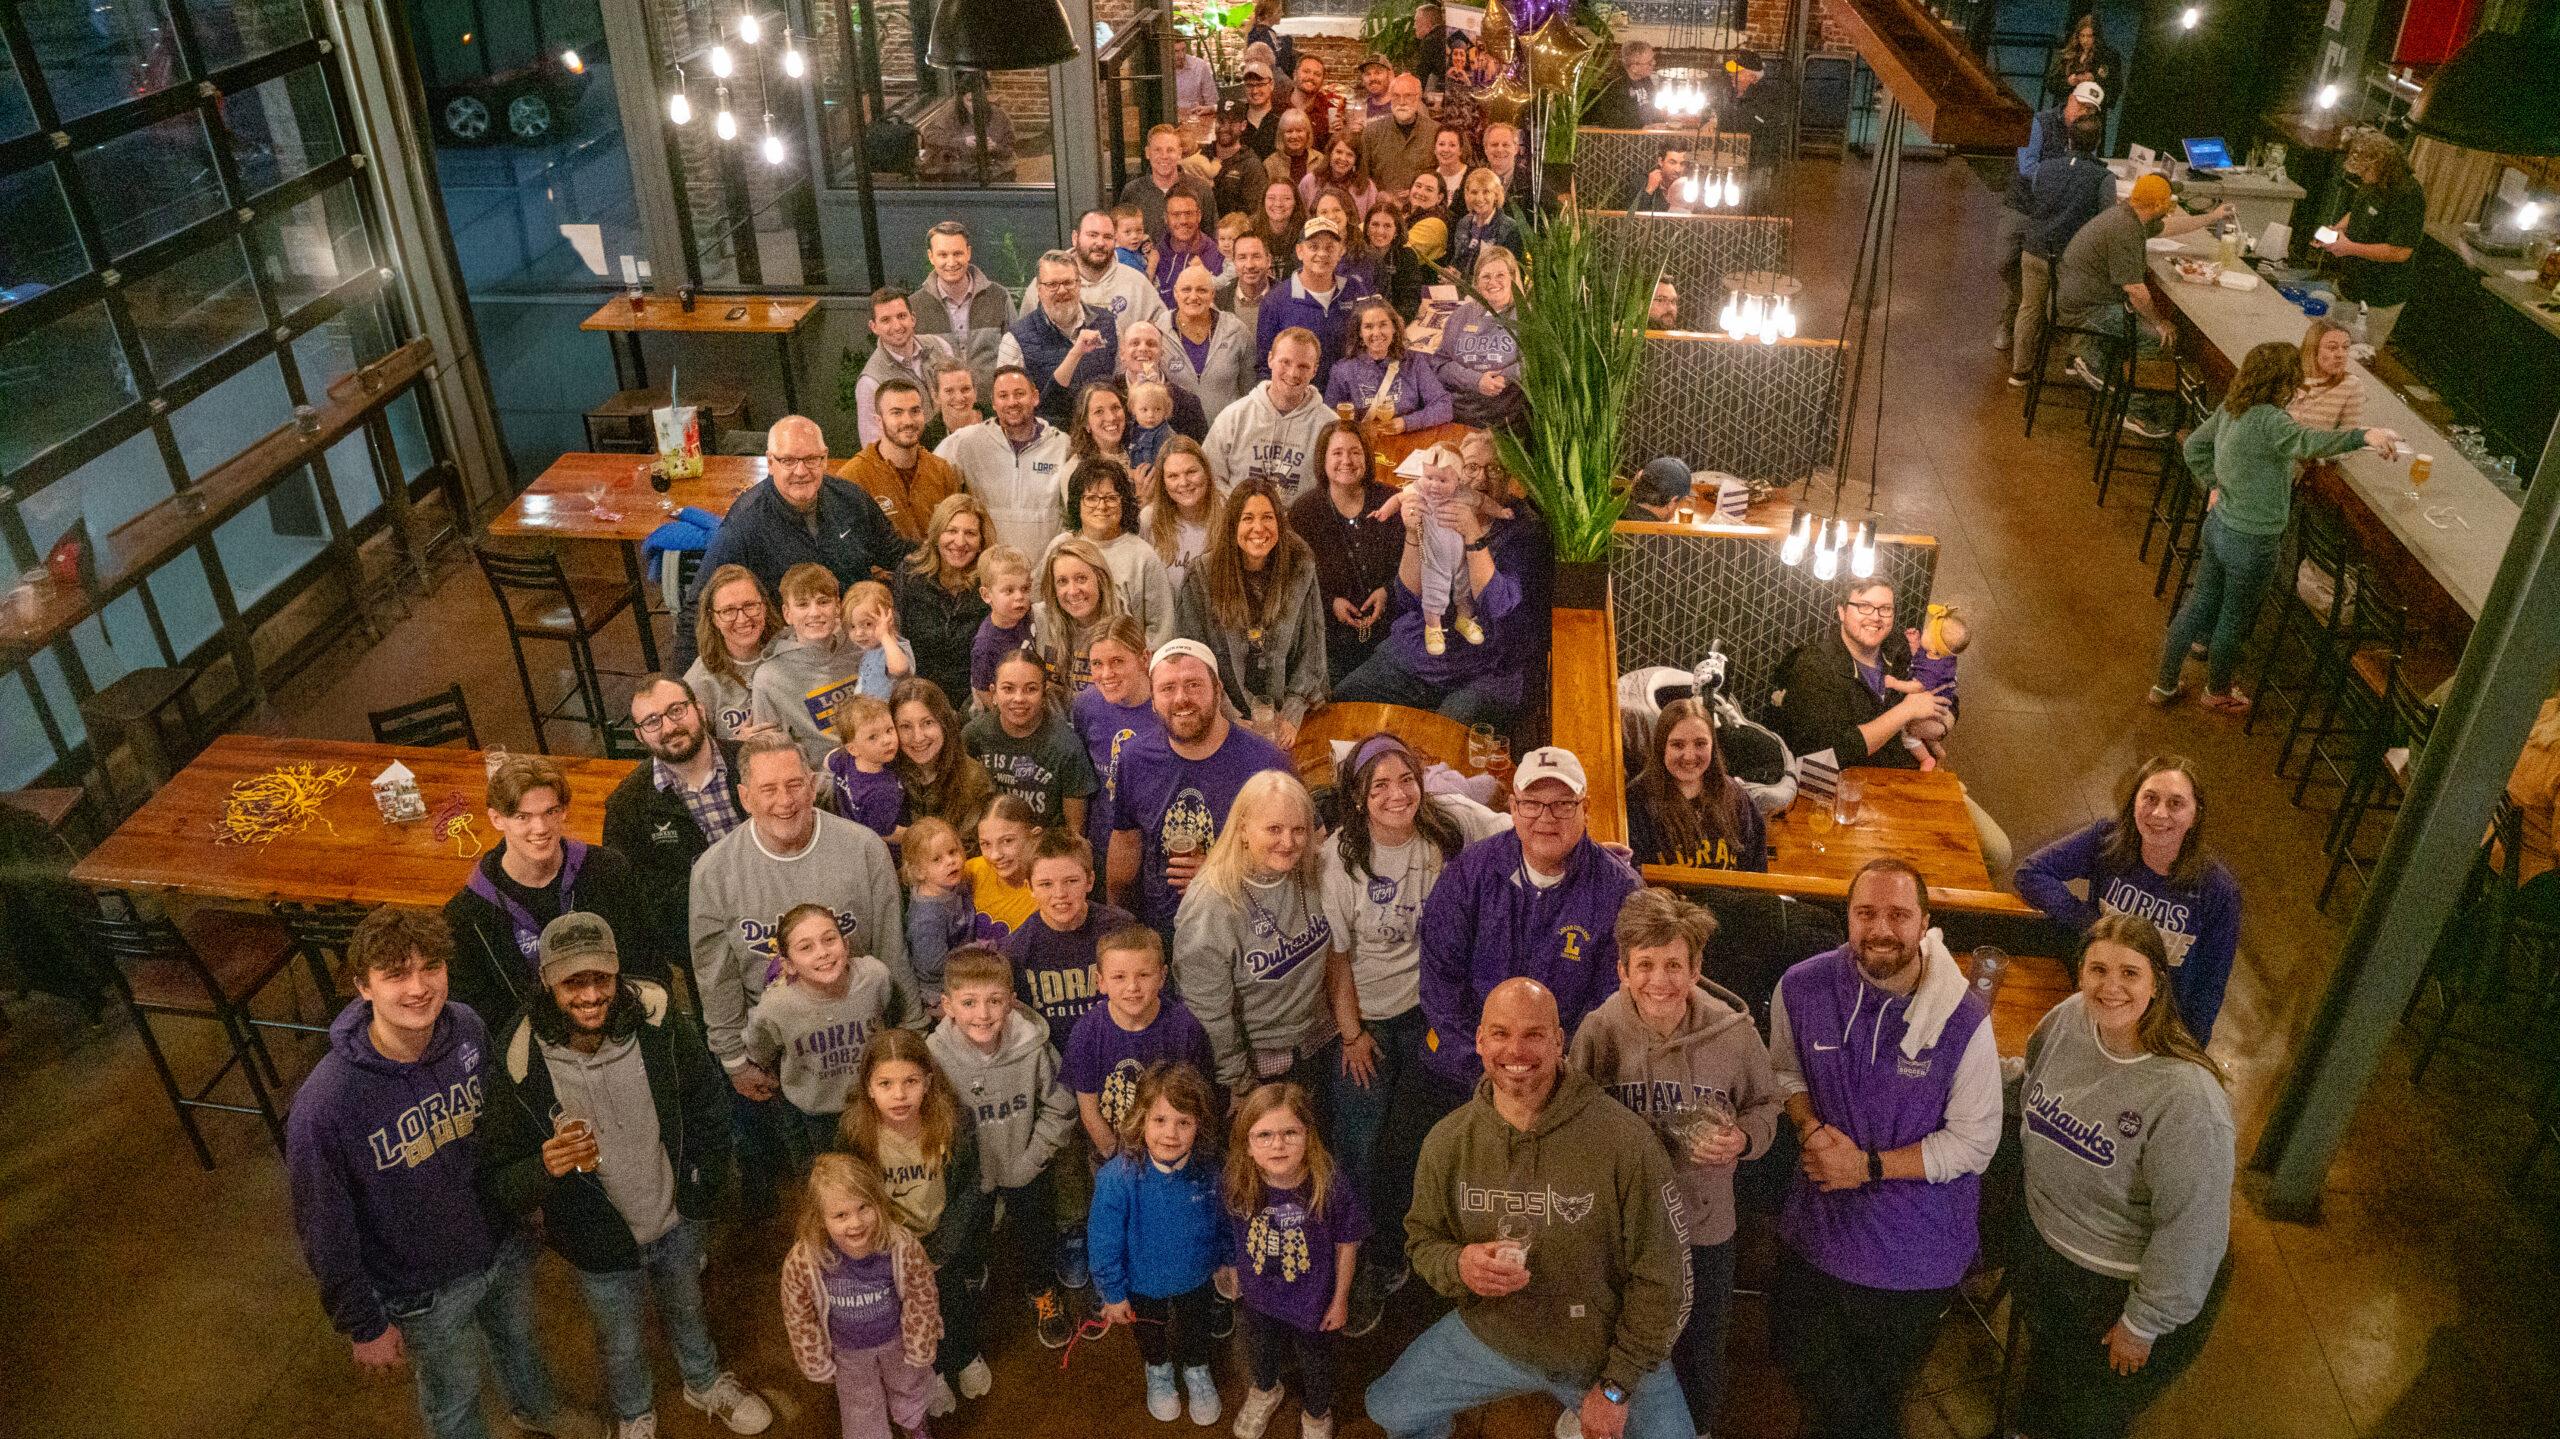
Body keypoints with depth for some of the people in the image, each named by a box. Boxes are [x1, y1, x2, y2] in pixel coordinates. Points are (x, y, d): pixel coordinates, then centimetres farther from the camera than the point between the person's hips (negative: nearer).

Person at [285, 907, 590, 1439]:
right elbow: (324, 1231, -19)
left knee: (518, 1340, 32)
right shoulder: (324, 1104, -33)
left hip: (507, 1246, 4)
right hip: (428, 1290, -4)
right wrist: (364, 1325, -9)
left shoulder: (469, 1031, -20)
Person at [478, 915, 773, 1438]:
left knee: (687, 1310, 30)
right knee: (623, 1344, 24)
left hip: (678, 1223, 2)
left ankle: (705, 1384, 61)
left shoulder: (662, 1031, -22)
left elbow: (708, 1101, -3)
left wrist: (704, 1181, -4)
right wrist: (546, 1167, -39)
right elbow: (499, 1183, -19)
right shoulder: (520, 1071, -27)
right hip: (602, 1244, -2)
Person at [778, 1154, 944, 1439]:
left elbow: (922, 1300, -17)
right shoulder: (801, 1263, -37)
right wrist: (818, 1365, -4)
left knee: (909, 1388, 31)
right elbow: (799, 1318, -17)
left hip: (897, 1338, 1)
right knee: (861, 1406, 26)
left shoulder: (903, 1246, -37)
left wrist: (920, 1350, -5)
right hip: (849, 1351, -1)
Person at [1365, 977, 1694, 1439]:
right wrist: (1459, 1264, -24)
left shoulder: (1625, 1140, -25)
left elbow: (1660, 1276, -17)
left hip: (1609, 1349, -3)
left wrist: (1616, 1387, -13)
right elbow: (1423, 1238, 0)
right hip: (1490, 1335, 3)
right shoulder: (1447, 1141, -12)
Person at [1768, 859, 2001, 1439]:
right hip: (1817, 1232, 2)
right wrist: (1810, 1127, -15)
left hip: (1916, 1247, -2)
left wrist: (1870, 1165, -21)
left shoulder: (1963, 1020, -21)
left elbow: (1974, 1142, -16)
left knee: (1882, 1387, 23)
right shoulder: (1802, 988, -14)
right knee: (1805, 1368, 23)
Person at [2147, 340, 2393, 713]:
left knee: (2199, 605, 22)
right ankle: (2217, 692, 35)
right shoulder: (2267, 420, -29)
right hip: (2251, 542, -8)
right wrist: (2362, 436, -56)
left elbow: (2194, 447, 12)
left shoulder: (2230, 407, -3)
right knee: (2234, 621, 15)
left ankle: (2165, 683, 33)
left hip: (2218, 526, 8)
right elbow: (2305, 443, -48)